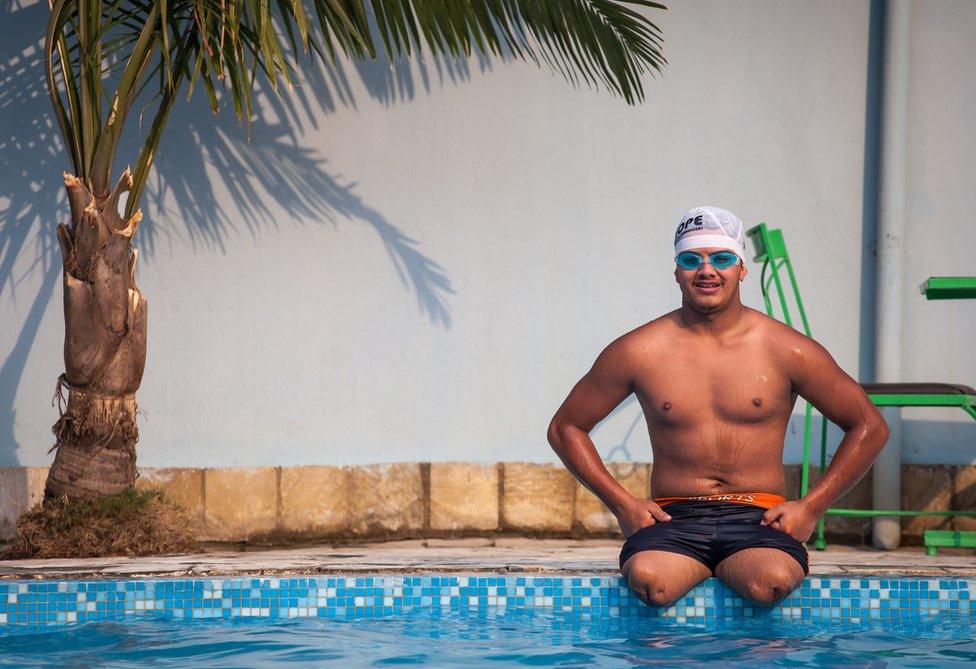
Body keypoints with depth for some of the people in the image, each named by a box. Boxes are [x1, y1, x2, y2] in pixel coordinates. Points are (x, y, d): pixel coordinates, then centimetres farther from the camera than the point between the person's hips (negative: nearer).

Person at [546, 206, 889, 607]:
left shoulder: (786, 351, 4)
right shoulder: (639, 352, 4)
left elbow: (870, 427, 11)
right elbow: (565, 428, 14)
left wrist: (811, 507, 1)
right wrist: (622, 505, 3)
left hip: (757, 518, 0)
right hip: (674, 519, 0)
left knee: (772, 581, -34)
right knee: (648, 580, -34)